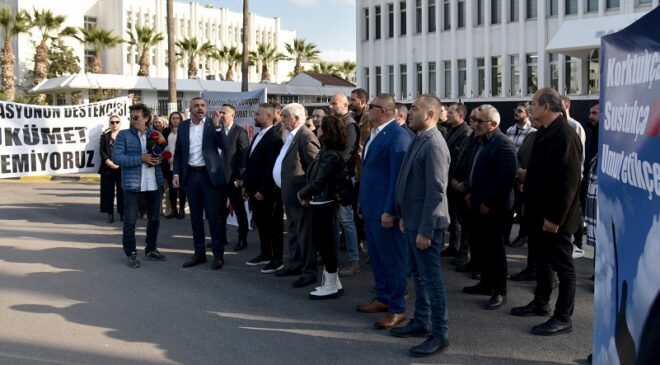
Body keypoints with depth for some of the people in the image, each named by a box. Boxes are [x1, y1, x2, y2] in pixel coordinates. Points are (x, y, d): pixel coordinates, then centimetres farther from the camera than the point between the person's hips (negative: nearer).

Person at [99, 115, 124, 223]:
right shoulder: (105, 135, 11)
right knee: (108, 190, 2)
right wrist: (108, 161, -12)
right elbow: (101, 150, 4)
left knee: (122, 190, 0)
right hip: (107, 167, 2)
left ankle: (122, 213, 9)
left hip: (122, 167, -2)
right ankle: (110, 213, 8)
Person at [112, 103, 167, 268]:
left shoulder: (157, 135, 9)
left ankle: (151, 250, 28)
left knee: (154, 218, 13)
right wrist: (141, 159, -19)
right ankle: (131, 253, 12)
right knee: (130, 220, -1)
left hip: (154, 183, 4)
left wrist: (160, 159, -9)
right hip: (132, 184, -4)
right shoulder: (123, 135, -2)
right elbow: (117, 157, -12)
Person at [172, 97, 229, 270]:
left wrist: (217, 127, -26)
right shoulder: (183, 126, 6)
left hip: (209, 174, -4)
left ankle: (218, 255, 4)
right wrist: (176, 173, 1)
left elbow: (225, 147, -14)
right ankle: (199, 253, 19)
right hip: (190, 175, 4)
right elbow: (178, 152, 10)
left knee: (213, 215, -2)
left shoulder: (214, 124, -3)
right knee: (195, 215, 10)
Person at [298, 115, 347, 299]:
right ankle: (332, 281, 26)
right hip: (319, 203, 10)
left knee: (324, 243, -1)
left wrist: (302, 194, -6)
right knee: (321, 242, 16)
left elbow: (318, 183, -21)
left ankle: (331, 286, 10)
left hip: (323, 204, -10)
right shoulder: (326, 151, 10)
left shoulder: (331, 155, -20)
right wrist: (308, 196, 1)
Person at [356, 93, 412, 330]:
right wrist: (362, 202, 17)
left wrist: (389, 211, -21)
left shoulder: (398, 136, -16)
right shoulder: (375, 134, 14)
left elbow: (397, 177, -20)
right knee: (376, 257, 18)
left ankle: (396, 309, 10)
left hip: (385, 210, -9)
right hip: (371, 208, 9)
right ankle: (382, 298, 31)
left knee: (393, 259, 1)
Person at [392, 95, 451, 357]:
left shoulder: (433, 145, -19)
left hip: (425, 224, -9)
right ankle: (421, 322, 32)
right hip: (412, 220, 9)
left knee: (431, 278, -1)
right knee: (418, 275, 18)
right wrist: (404, 216, 17)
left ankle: (439, 334, 9)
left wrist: (425, 230, -22)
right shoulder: (419, 139, 10)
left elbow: (436, 192, -22)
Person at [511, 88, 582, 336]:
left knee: (562, 265, 1)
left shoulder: (566, 136, -20)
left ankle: (563, 318, 10)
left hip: (555, 216, -9)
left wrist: (555, 217, -22)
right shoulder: (544, 133, 10)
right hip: (538, 212, 9)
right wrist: (529, 204, 16)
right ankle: (541, 303, 35)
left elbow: (569, 181, -23)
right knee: (542, 259, 20)